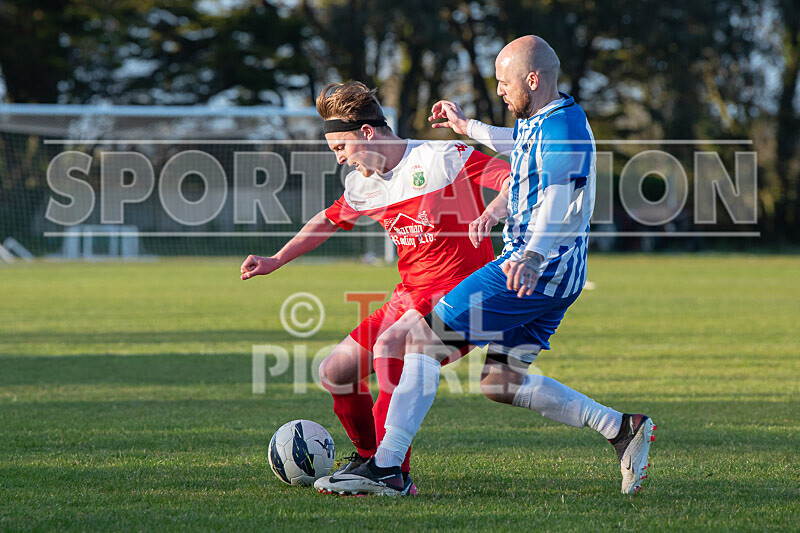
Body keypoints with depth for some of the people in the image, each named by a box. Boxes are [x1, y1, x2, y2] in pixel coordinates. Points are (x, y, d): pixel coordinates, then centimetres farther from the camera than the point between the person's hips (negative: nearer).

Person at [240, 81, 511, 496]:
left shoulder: (442, 158, -14)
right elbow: (329, 220, 28)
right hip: (411, 297, 8)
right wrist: (275, 261, 28)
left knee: (390, 345, -29)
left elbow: (517, 179, -20)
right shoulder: (362, 185, 9)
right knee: (334, 373, 4)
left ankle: (395, 473, -20)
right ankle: (368, 458, 25)